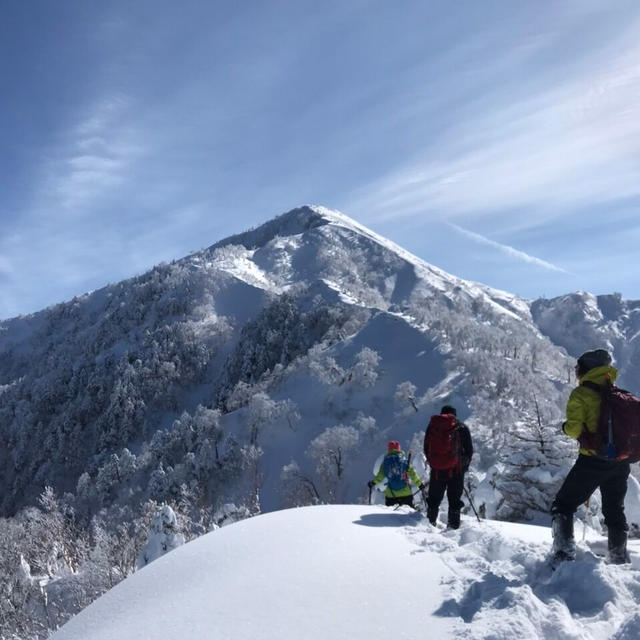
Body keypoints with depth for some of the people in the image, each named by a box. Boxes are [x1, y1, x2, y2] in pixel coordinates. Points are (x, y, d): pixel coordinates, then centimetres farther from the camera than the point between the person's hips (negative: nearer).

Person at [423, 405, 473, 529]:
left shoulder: (432, 426, 7)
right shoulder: (461, 427, 2)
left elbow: (426, 449, 12)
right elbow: (469, 450, 4)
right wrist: (464, 466, 17)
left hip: (436, 470, 2)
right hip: (456, 470, -2)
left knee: (434, 499, 15)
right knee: (454, 499, 6)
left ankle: (430, 522, 17)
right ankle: (453, 526, 4)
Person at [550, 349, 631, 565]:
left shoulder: (580, 394, -8)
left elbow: (574, 429, -17)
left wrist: (566, 427, 5)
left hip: (593, 460, -6)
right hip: (621, 463, 6)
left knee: (563, 506, 5)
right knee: (615, 511, 21)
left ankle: (564, 553, -8)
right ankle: (620, 559, 23)